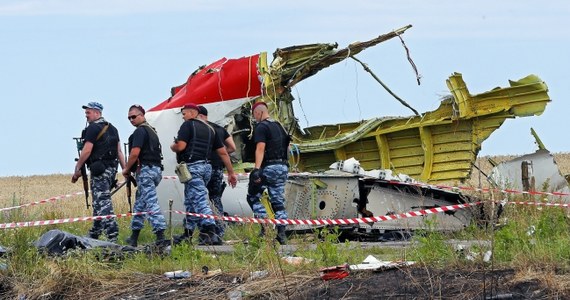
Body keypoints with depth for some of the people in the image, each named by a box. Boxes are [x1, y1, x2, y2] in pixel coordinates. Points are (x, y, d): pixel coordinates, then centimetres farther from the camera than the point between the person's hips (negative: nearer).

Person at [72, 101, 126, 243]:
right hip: (112, 169, 9)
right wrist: (125, 169, 16)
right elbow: (119, 151, 16)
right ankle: (94, 234, 25)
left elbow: (86, 151, -16)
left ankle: (112, 235, -21)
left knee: (102, 202, -12)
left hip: (99, 170, -9)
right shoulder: (112, 128, 17)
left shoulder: (93, 128, -11)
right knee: (100, 201, 18)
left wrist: (77, 169, -10)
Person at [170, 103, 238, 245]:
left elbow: (180, 146, -16)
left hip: (192, 167, -8)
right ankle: (187, 234, 23)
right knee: (191, 201, 18)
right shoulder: (210, 129, 18)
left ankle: (210, 232, -28)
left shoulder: (188, 125, -4)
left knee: (200, 200, -15)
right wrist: (231, 172, 18)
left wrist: (172, 147, 7)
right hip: (206, 167, 8)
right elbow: (223, 152, 16)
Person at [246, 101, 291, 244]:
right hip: (283, 167, 7)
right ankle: (281, 234, 0)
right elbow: (287, 147, 22)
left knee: (253, 197, 2)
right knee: (278, 201, 7)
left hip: (268, 167, -7)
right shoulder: (279, 126, 18)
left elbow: (260, 148, -18)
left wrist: (257, 169, -24)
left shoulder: (261, 127, -7)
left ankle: (265, 225, -12)